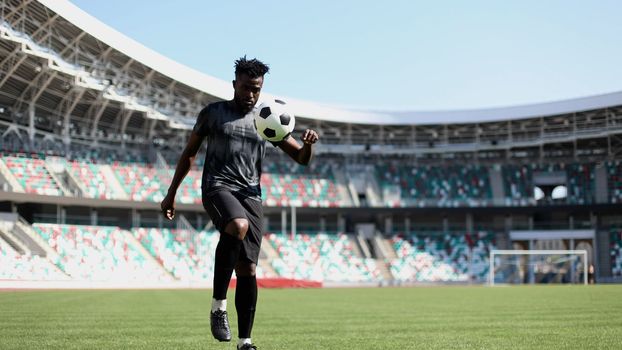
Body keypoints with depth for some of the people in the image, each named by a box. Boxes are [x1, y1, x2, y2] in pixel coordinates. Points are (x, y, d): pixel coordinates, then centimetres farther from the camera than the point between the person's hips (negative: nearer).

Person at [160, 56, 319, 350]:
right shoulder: (212, 113, 9)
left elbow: (301, 158, 15)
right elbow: (189, 153, 15)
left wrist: (308, 144, -9)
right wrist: (171, 194, 13)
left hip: (251, 195, 3)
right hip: (218, 187, -3)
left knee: (248, 270, -4)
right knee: (238, 227, -36)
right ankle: (218, 306, -23)